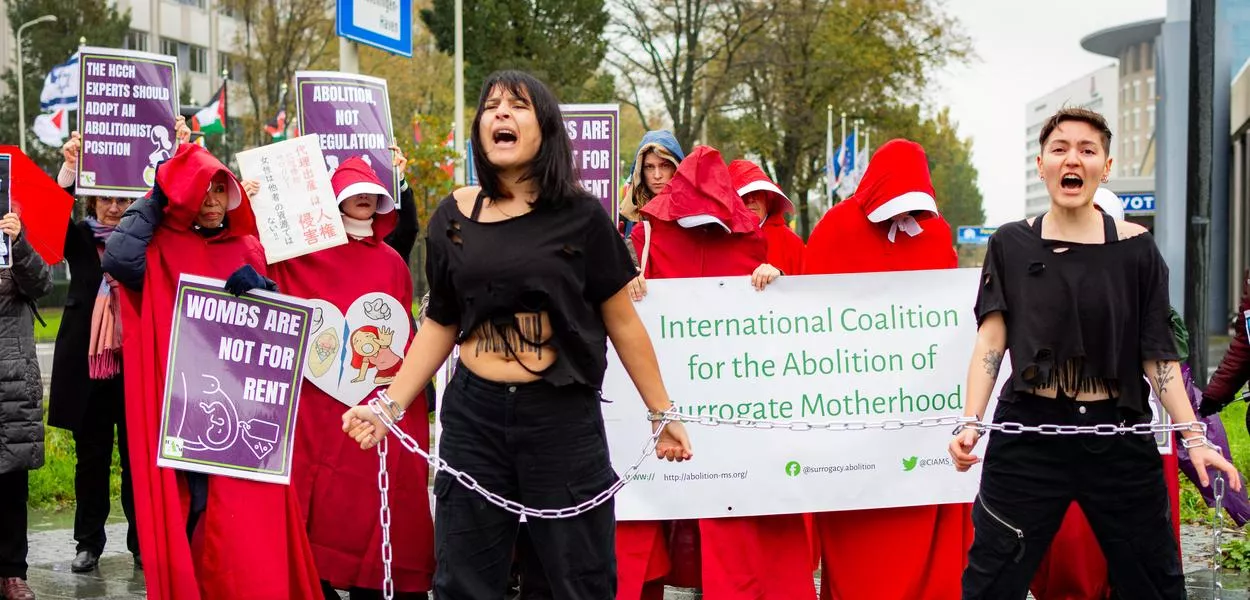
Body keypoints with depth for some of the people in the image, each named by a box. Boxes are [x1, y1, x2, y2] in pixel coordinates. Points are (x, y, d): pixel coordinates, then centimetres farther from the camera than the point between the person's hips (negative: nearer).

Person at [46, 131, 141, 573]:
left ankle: (142, 542, 13)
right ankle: (89, 542, 19)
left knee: (137, 458, 4)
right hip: (88, 363, 1)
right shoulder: (80, 238, 7)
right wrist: (69, 170, -29)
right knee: (91, 458, 9)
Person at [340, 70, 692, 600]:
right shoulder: (453, 215, 3)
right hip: (472, 413, 2)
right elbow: (440, 323, 11)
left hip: (563, 415, -2)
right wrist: (392, 404, 4)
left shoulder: (579, 215, -4)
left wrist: (661, 413, 3)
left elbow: (621, 321, 1)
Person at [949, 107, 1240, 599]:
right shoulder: (1011, 244, 3)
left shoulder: (1135, 247, 2)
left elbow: (1158, 353, 2)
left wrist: (1193, 438, -5)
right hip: (1028, 434, 0)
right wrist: (971, 423, -12)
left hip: (1120, 439, 1)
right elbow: (990, 342, 0)